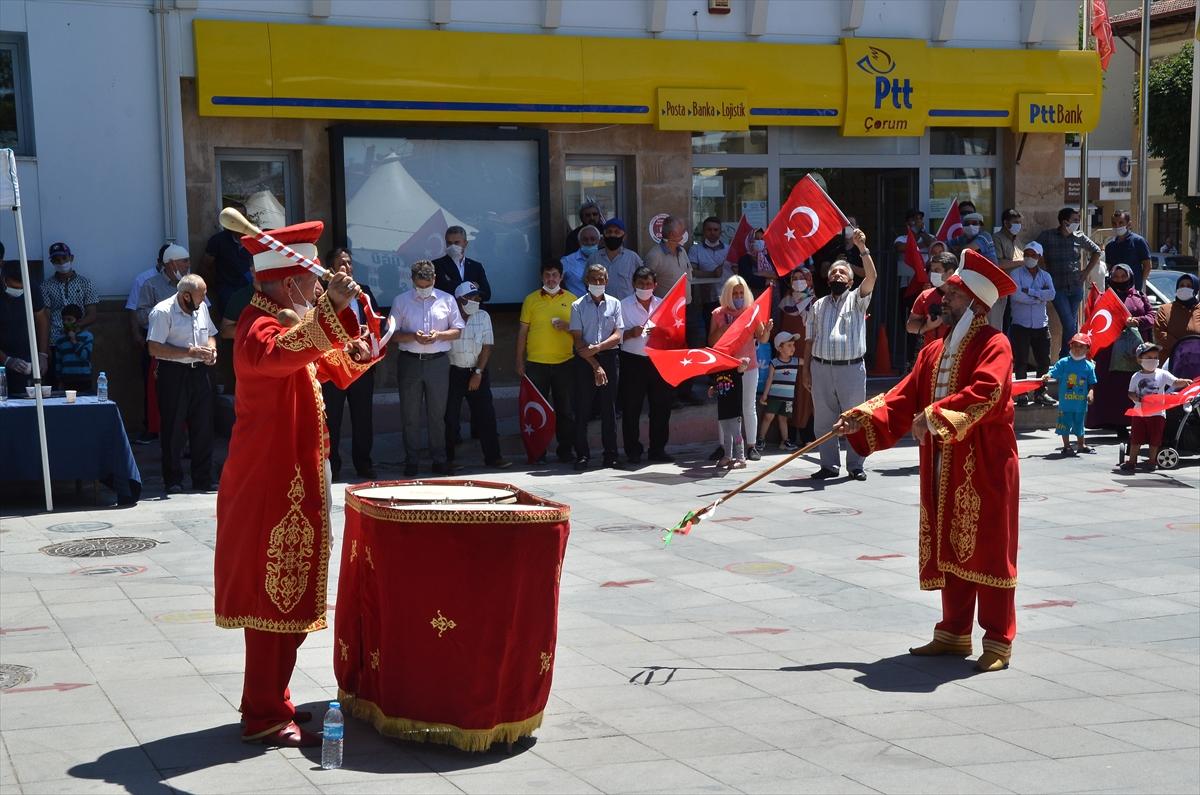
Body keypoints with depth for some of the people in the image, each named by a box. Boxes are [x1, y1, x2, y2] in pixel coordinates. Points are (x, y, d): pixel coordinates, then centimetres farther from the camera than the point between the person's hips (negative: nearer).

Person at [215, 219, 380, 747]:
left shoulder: (285, 322, 15)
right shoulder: (260, 328, -17)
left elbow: (326, 367, 28)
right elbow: (279, 353, -42)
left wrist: (359, 351, 7)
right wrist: (332, 308, -51)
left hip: (290, 480, 10)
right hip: (271, 483, -10)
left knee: (283, 598, 16)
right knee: (277, 597, -7)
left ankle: (268, 703, 26)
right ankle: (265, 718, -1)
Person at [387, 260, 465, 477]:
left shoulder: (447, 300, 7)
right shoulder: (401, 301, 4)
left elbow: (457, 331, 7)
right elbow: (392, 334, 2)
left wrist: (439, 335, -12)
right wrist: (413, 336, -15)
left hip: (438, 362, 1)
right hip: (410, 362, -1)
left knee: (437, 414, 6)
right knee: (410, 416, 3)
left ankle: (439, 460, 14)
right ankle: (411, 461, 10)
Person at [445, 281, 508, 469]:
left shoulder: (483, 316, 4)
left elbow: (487, 346, 2)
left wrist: (478, 373, -5)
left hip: (477, 372, 3)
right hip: (452, 373, -3)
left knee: (486, 415, 0)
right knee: (450, 417, -1)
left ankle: (492, 456, 5)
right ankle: (448, 458, 9)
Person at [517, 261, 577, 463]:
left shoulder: (572, 299, 7)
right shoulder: (531, 300, 6)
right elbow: (522, 331, 6)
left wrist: (567, 326, -11)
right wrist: (519, 361, 3)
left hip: (564, 362, 0)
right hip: (536, 363, 0)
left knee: (565, 408, 4)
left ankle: (565, 450, 13)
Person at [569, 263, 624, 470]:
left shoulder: (614, 304, 8)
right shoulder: (578, 305, 2)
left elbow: (617, 336, 1)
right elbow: (578, 340, -3)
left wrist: (598, 347, -16)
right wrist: (595, 366, -9)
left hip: (608, 357, 1)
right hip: (584, 360, -1)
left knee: (609, 408, 3)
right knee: (582, 408, -1)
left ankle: (611, 454, 8)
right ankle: (582, 455, 4)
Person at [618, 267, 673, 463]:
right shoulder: (624, 305, 3)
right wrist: (631, 333, -18)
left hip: (658, 360, 3)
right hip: (632, 361, -3)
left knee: (661, 407, 5)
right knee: (631, 409, -1)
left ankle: (658, 450, 16)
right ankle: (633, 452, 7)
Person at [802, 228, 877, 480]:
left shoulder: (857, 299, 6)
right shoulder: (818, 305, 16)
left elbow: (871, 277, -13)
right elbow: (810, 340, 13)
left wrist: (863, 249, -22)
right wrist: (806, 369, 6)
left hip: (852, 367, -3)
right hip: (821, 367, 3)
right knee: (824, 419, 5)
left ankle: (855, 466, 8)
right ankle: (829, 465, 13)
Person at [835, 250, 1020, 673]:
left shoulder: (994, 345, -9)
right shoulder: (935, 351, 16)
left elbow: (984, 392, -26)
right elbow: (904, 398, 9)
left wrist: (934, 416, -30)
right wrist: (863, 418, -5)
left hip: (986, 466, -8)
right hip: (944, 467, 8)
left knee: (988, 550, -4)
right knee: (950, 548, 12)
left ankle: (998, 642, 2)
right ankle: (954, 633, 22)